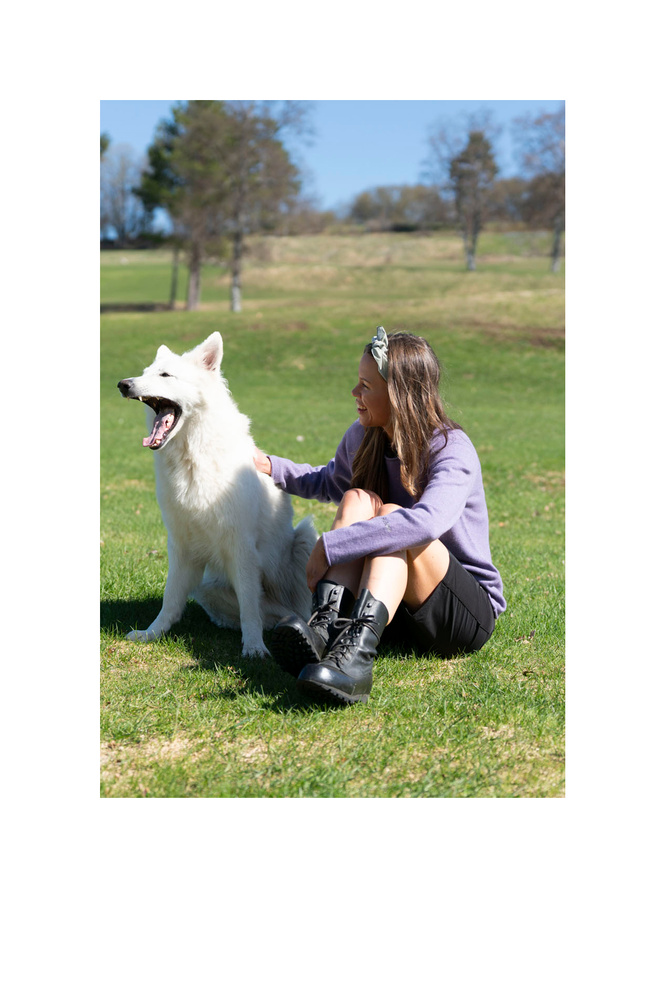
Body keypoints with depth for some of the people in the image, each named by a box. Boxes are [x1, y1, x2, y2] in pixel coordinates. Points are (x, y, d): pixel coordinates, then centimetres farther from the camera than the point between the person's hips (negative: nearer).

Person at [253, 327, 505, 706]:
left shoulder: (452, 449, -17)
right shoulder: (363, 437, 4)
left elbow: (429, 521, -39)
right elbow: (330, 483, 29)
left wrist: (331, 545, -39)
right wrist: (272, 467, 14)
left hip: (469, 612, -5)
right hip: (396, 605, 5)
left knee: (391, 516, -30)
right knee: (358, 500, -18)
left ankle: (356, 655, -52)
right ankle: (326, 625, -40)